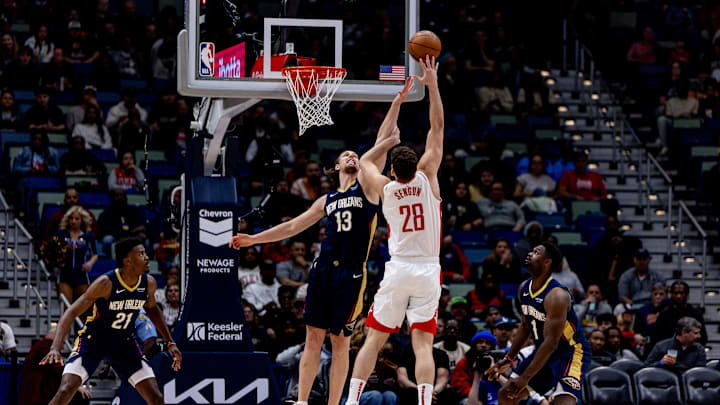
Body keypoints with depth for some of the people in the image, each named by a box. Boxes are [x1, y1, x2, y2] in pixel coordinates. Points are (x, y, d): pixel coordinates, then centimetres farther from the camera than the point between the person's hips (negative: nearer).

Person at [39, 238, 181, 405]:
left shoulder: (148, 283, -10)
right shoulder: (106, 283, -27)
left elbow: (151, 308, 14)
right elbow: (71, 313, -28)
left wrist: (170, 342, 12)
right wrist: (55, 348, -40)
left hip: (124, 344, 5)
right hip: (92, 341, -5)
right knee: (65, 391, -22)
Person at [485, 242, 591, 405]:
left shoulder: (556, 296, -27)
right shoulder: (524, 288, 0)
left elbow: (551, 343, -31)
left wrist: (525, 377, -31)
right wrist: (508, 359, 13)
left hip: (571, 353, -9)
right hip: (544, 352, 9)